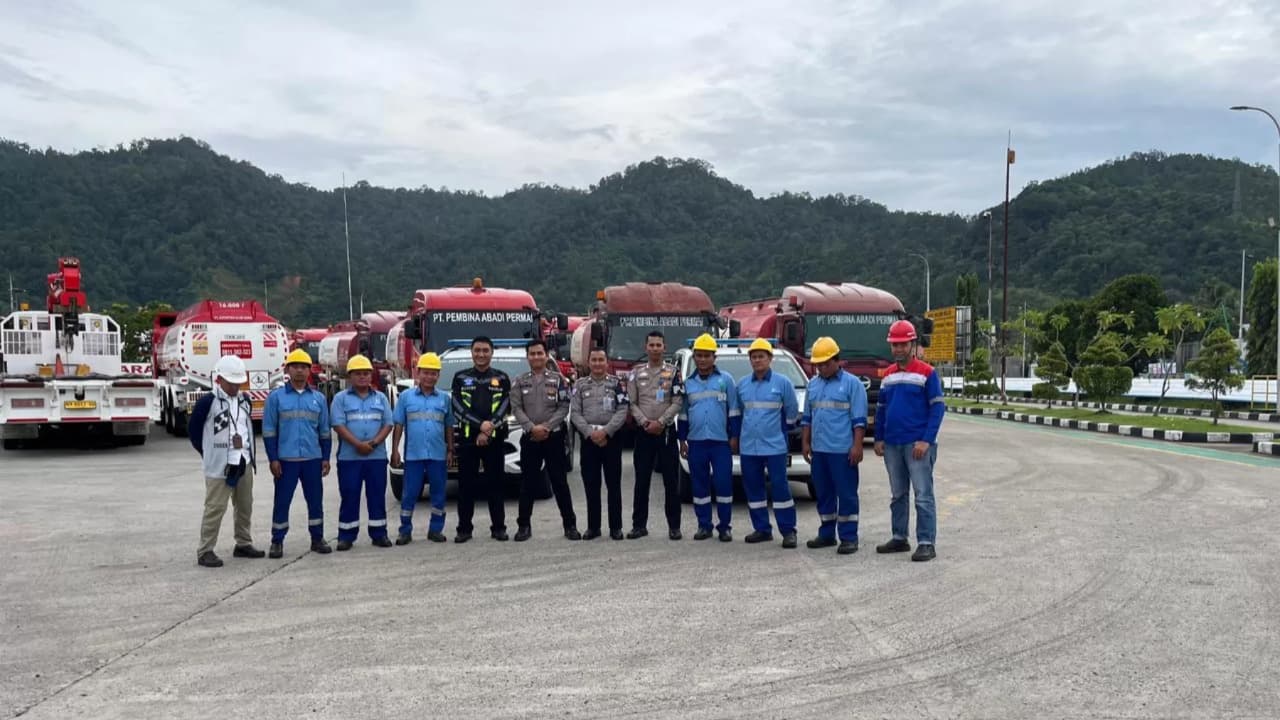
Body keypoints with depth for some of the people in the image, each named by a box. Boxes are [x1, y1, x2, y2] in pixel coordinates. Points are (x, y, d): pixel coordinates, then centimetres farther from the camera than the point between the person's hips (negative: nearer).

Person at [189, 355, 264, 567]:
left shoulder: (245, 401, 9)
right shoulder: (207, 402, -10)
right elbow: (193, 431, -3)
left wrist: (248, 451, 14)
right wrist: (210, 453, 2)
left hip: (244, 463, 7)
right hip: (218, 465, -7)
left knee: (245, 506, 14)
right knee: (215, 508, -6)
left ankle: (243, 544, 27)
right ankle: (205, 551, 0)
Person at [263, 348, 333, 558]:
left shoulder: (319, 398, 10)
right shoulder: (276, 397, 1)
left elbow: (324, 431, 13)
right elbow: (269, 430, 0)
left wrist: (326, 458, 6)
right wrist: (273, 459, -7)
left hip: (313, 459, 3)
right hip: (286, 460, -3)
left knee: (316, 500, 7)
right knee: (282, 501, 2)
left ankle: (317, 539, 18)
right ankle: (277, 542, 10)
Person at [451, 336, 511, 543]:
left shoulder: (502, 379, 8)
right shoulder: (460, 378, 8)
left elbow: (503, 408, -1)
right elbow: (458, 408, -2)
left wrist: (488, 431, -13)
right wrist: (481, 424, -14)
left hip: (494, 439, 0)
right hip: (467, 438, 0)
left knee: (495, 483, 3)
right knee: (466, 485, 3)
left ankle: (498, 527, 9)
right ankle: (464, 528, 9)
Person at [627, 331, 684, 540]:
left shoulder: (673, 372, 2)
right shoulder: (636, 372, 8)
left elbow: (677, 402, -5)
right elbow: (631, 403, 4)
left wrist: (660, 422, -14)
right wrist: (645, 422, -10)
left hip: (666, 431, -2)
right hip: (643, 432, 2)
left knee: (671, 481, 1)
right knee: (641, 480, 5)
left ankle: (674, 526, 6)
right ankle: (639, 525, 11)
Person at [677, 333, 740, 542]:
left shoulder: (725, 379, 2)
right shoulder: (688, 383, 12)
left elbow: (734, 410, 2)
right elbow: (683, 413, 16)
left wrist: (734, 436, -4)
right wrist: (682, 439, 11)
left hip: (721, 441, -3)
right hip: (696, 442, 3)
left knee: (723, 483, -4)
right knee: (699, 484, 6)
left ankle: (725, 526, 4)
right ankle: (704, 525, 14)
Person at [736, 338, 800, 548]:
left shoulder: (782, 382, -3)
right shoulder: (742, 384, 9)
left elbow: (792, 411, 5)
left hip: (774, 446, -4)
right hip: (748, 447, 5)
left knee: (780, 488, -5)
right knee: (753, 489, 7)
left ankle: (788, 531, -1)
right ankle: (762, 529, 17)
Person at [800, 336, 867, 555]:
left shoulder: (852, 383, -3)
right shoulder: (813, 384, 14)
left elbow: (859, 419, -7)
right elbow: (806, 417, 20)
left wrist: (857, 446, -13)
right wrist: (805, 442, 13)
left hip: (842, 451, -6)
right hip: (818, 450, 6)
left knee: (846, 494, -2)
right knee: (823, 494, 12)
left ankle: (849, 537, 2)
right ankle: (826, 534, 22)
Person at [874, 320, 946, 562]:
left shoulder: (927, 373, -5)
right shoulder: (887, 375, 14)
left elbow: (937, 408, -8)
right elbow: (881, 409, 19)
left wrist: (926, 440, -16)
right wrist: (879, 438, 10)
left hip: (917, 445, -6)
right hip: (891, 445, 6)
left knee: (923, 495, -6)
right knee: (898, 495, 13)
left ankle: (926, 544, -4)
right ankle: (899, 538, 21)